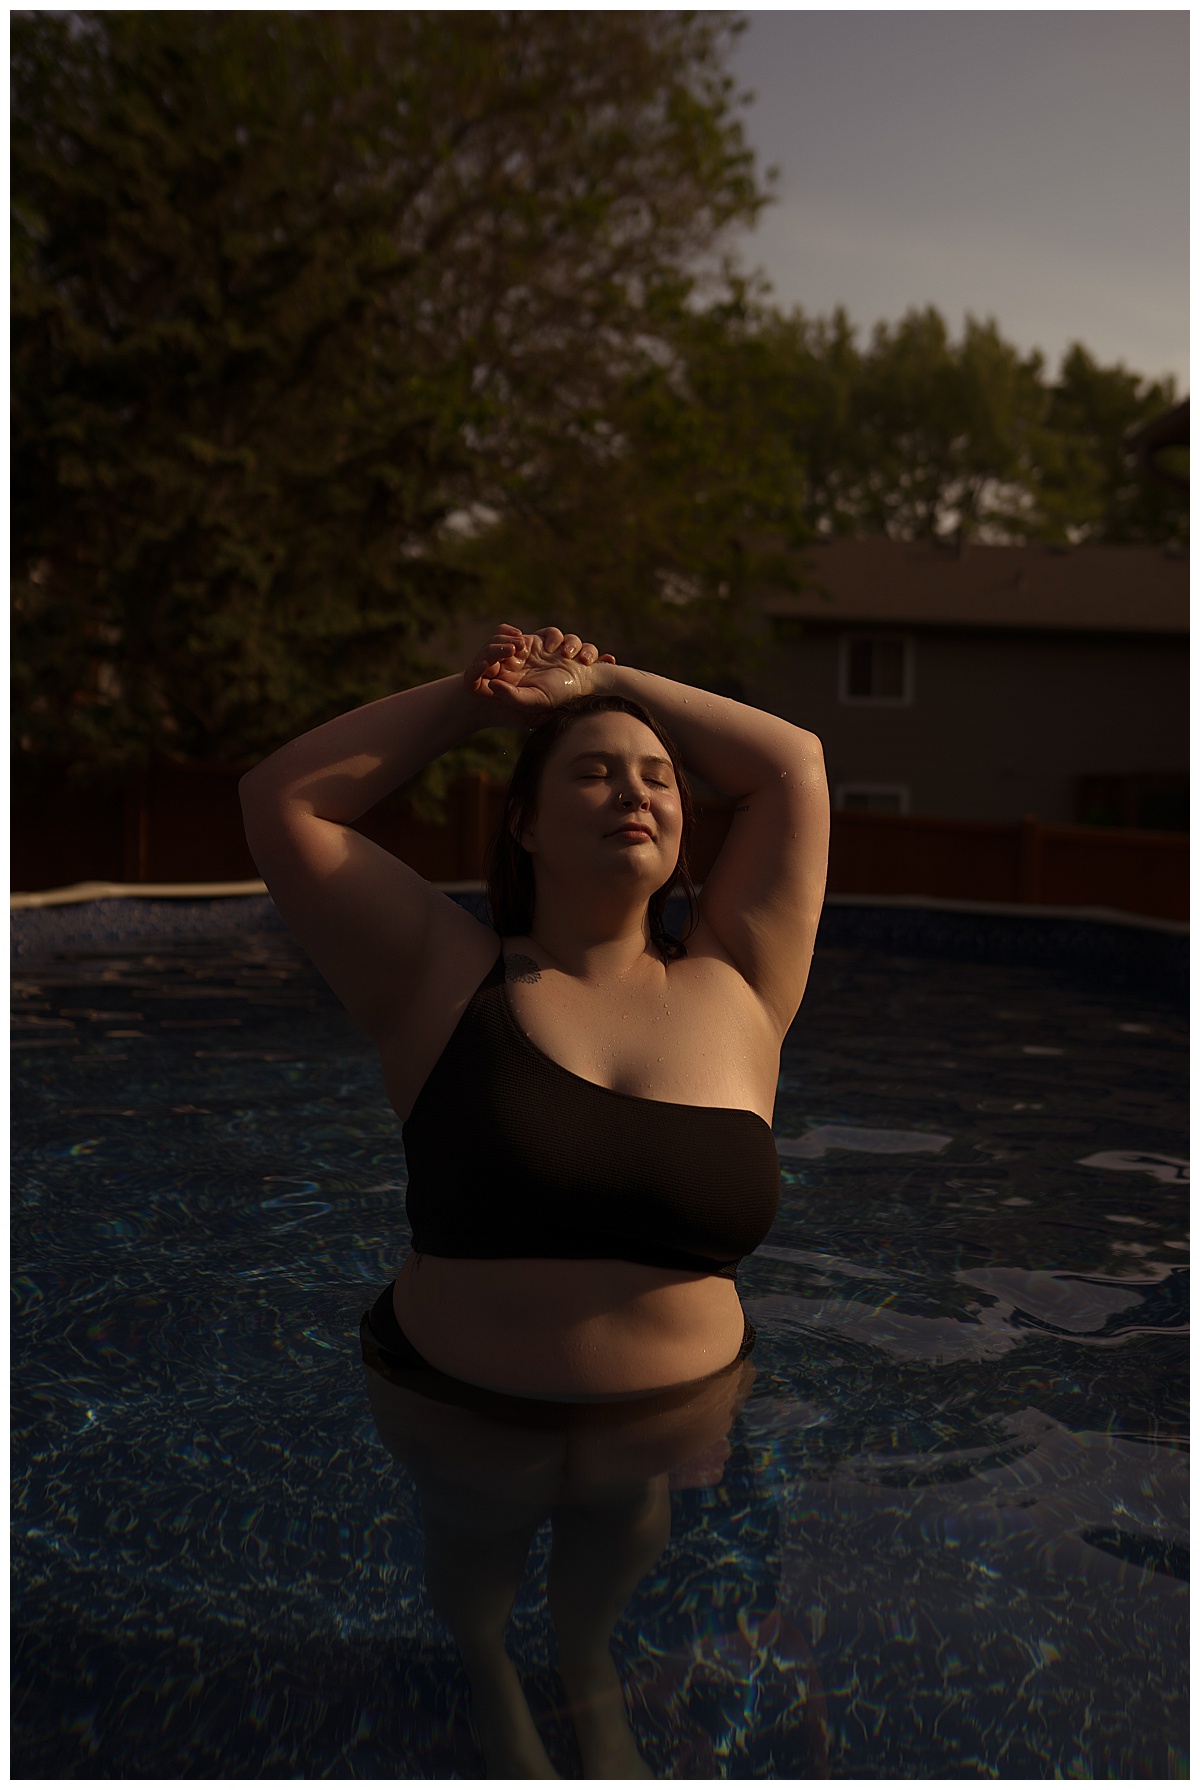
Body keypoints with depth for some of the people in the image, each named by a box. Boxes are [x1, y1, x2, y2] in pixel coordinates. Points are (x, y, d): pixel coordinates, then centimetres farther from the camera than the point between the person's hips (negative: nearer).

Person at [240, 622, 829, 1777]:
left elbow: (793, 762, -7)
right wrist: (467, 695, -14)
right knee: (474, 1564, 27)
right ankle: (486, 1673, 61)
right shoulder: (444, 980, -14)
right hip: (459, 1416, -1)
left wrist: (600, 680, -8)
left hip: (672, 1420, 2)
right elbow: (280, 801, -15)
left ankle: (587, 1669, 62)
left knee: (616, 1555, 29)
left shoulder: (737, 986, -11)